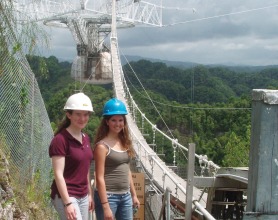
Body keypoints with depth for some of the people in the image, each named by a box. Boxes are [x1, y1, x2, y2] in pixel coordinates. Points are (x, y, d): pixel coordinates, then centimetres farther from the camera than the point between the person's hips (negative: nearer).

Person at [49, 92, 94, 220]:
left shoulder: (86, 139, 10)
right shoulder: (60, 139, -15)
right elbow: (58, 174, -18)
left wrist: (89, 194, 17)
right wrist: (67, 203, -22)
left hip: (83, 196, 8)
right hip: (66, 196, -8)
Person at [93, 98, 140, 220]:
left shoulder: (124, 143, 9)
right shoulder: (102, 146, -12)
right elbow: (99, 178, -15)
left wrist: (134, 195, 16)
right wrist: (105, 206, -19)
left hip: (125, 196, 7)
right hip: (108, 196, -7)